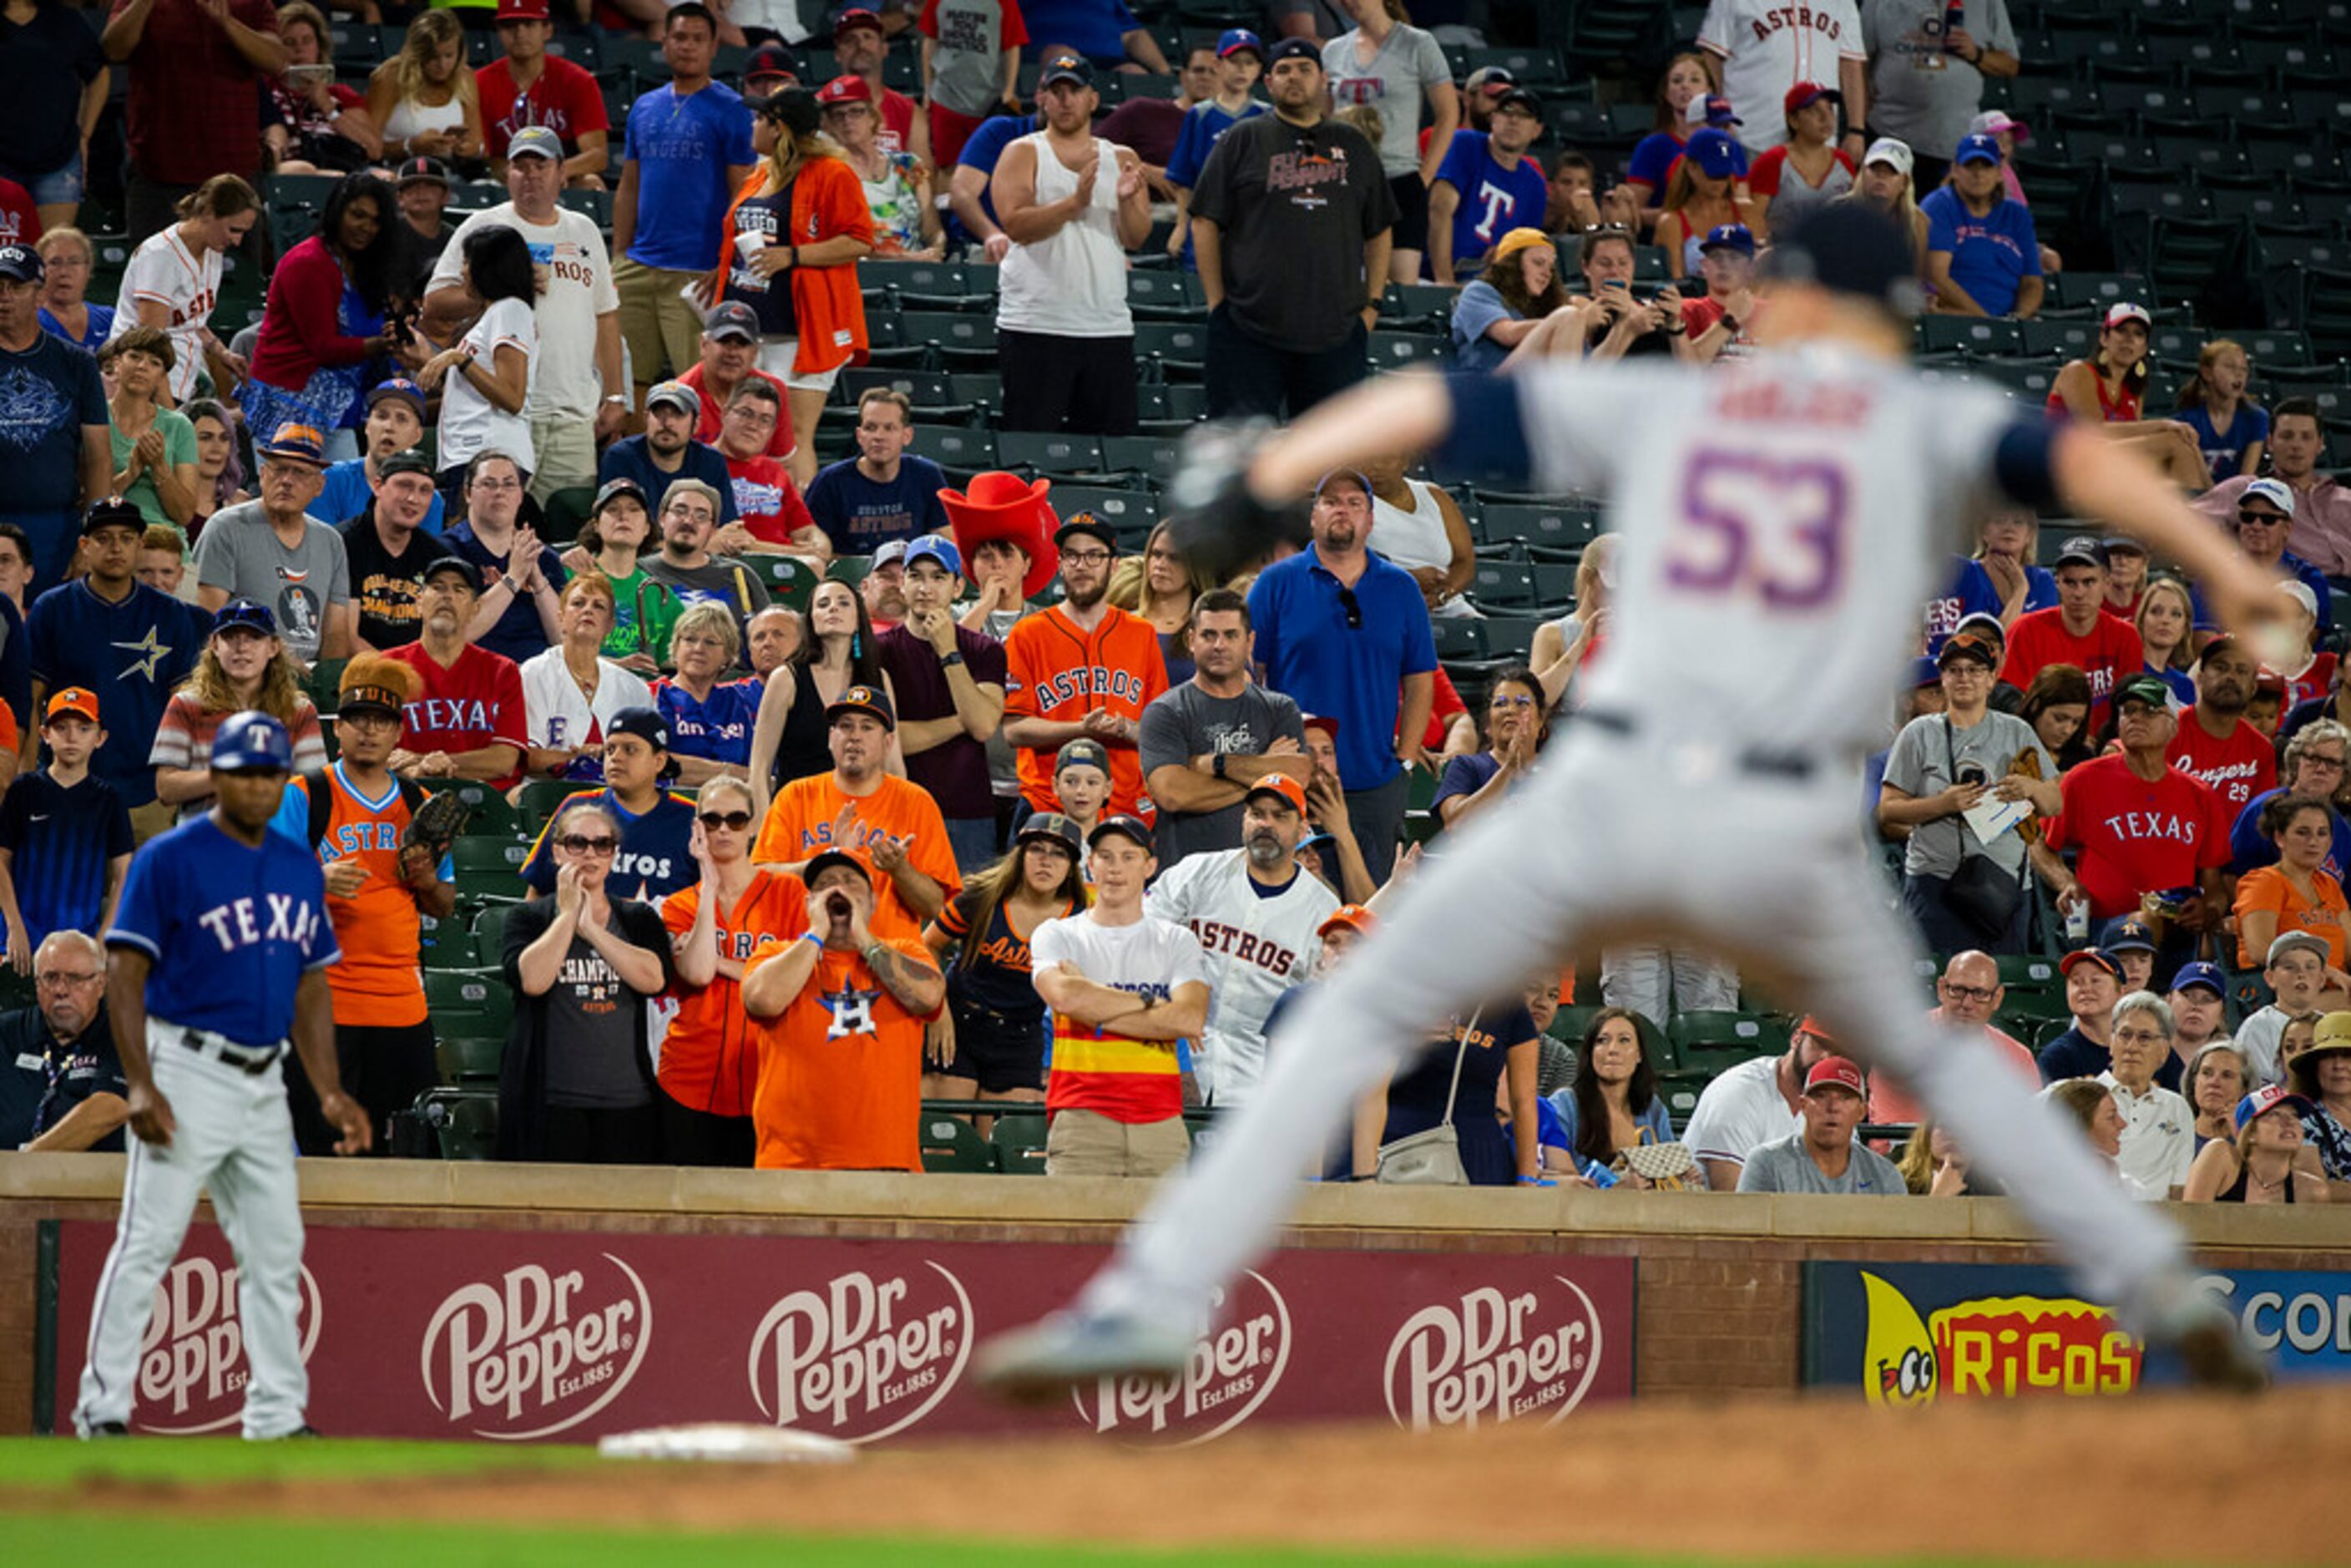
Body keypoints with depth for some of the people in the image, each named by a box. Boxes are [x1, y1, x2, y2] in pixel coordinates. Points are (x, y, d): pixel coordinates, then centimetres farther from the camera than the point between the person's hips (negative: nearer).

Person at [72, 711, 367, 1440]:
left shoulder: (300, 867, 13)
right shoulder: (169, 859, -7)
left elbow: (310, 987, 18)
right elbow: (125, 973, -11)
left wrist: (330, 1093, 10)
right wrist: (141, 1085, -20)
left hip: (264, 1084, 7)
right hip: (188, 1072, -7)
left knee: (276, 1253, 8)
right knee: (149, 1242, -8)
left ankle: (277, 1419, 14)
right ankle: (103, 1408, -5)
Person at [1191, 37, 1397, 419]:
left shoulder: (1353, 146, 15)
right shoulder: (1242, 141, 6)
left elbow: (1379, 230, 20)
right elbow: (1205, 222, 3)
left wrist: (1372, 303, 9)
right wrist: (1217, 303, -4)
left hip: (1335, 330, 3)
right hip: (1250, 329, -3)